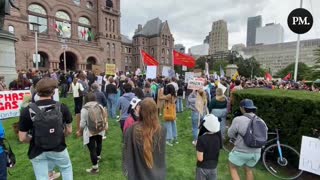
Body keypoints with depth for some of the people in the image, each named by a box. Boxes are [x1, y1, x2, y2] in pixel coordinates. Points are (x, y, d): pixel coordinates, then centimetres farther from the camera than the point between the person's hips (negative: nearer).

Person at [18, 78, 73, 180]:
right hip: (59, 149, 0)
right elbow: (69, 131, -6)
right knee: (67, 168, 26)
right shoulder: (62, 107, -14)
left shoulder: (27, 111, -16)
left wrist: (34, 139, 9)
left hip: (37, 152, 0)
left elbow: (22, 138, -11)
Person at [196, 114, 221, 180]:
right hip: (213, 167, 4)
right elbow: (219, 148, 5)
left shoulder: (201, 139, -27)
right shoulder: (218, 137, -12)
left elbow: (200, 158, -23)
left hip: (202, 168, -4)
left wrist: (197, 146, -10)